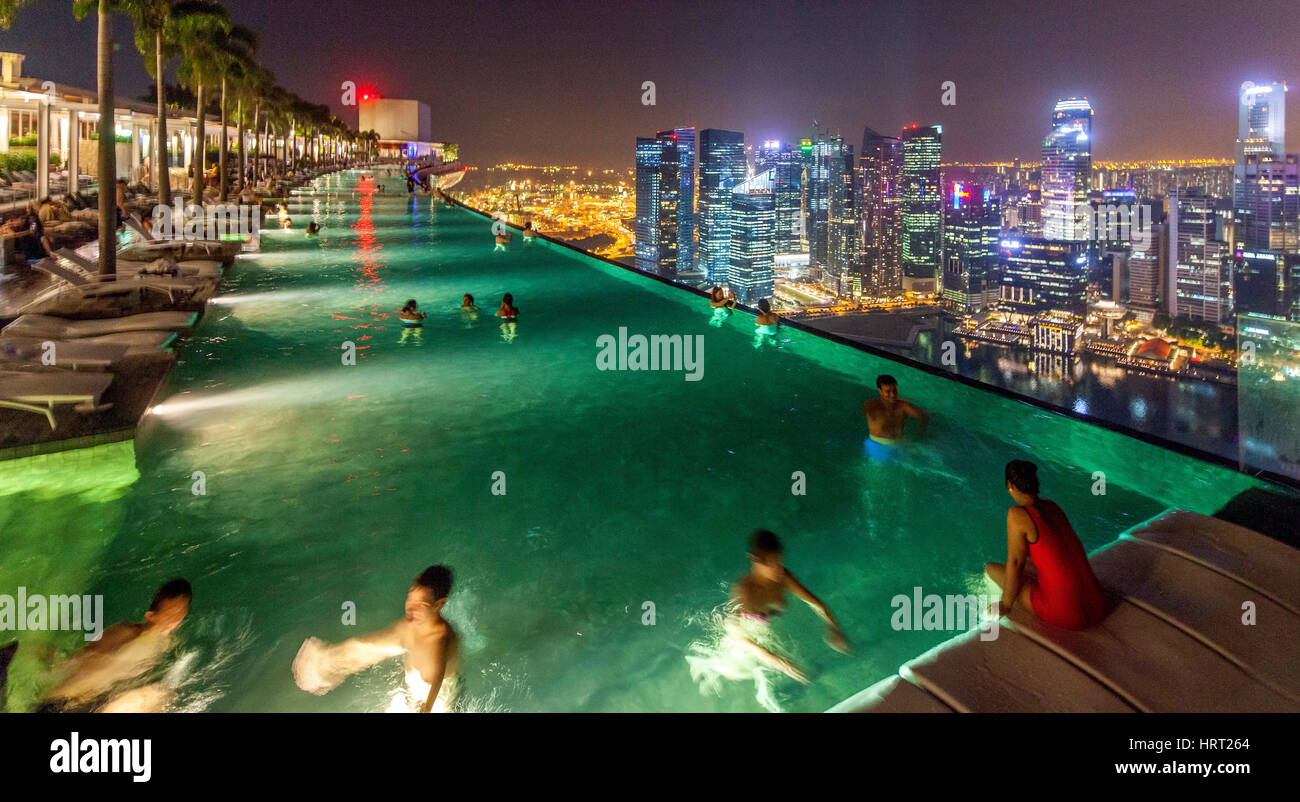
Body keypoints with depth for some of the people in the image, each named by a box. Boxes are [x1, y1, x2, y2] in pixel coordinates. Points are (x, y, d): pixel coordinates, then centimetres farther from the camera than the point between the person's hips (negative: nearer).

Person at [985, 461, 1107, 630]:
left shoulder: (1017, 514, -12)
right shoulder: (1051, 506, 10)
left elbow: (1015, 563, -10)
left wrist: (1005, 605, 3)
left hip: (1064, 614, -7)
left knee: (991, 568, 11)